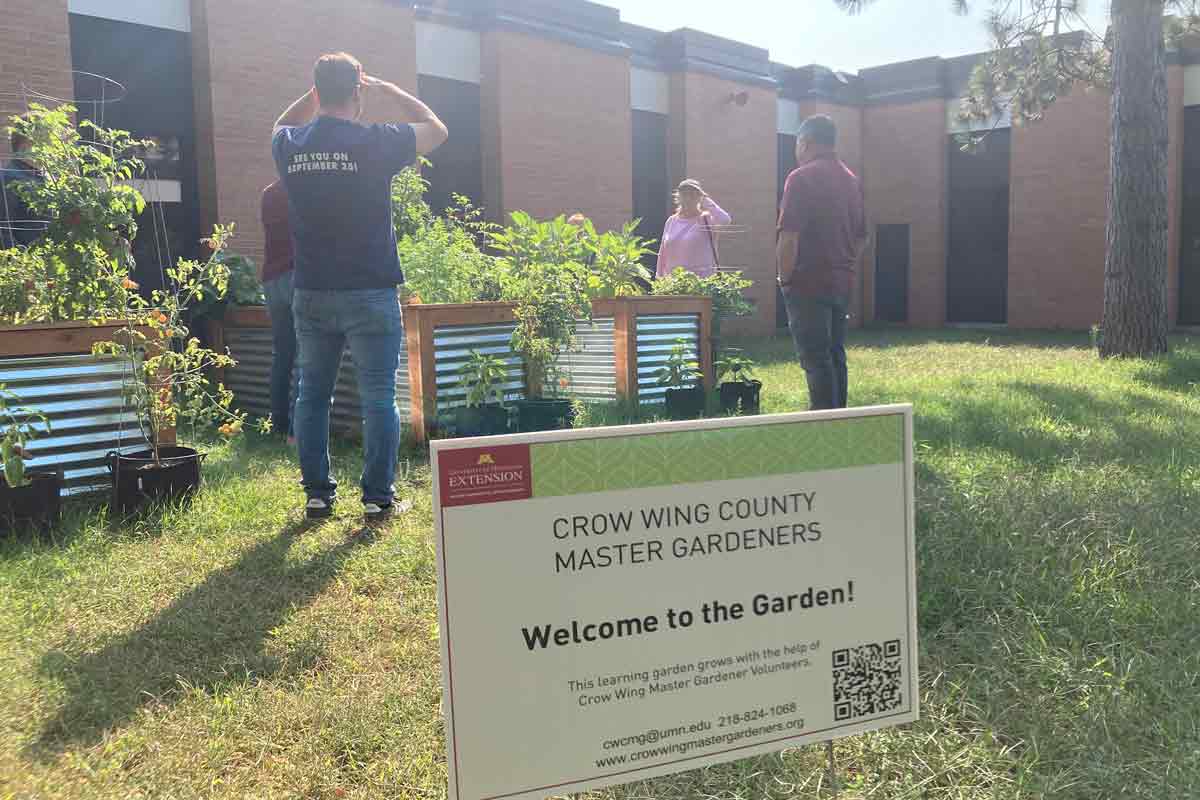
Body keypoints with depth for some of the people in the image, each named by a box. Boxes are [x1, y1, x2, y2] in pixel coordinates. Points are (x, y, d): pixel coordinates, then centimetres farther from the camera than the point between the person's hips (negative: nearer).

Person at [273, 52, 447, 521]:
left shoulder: (289, 146, 2)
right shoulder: (376, 142, -9)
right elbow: (436, 129, 9)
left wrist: (315, 94, 23)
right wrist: (386, 90, 15)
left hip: (311, 294, 4)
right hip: (370, 293, -4)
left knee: (313, 394, 13)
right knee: (378, 398, 2)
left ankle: (318, 494, 18)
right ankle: (378, 497, 6)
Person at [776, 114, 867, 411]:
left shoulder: (802, 178, -11)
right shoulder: (852, 180, 12)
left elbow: (789, 237, -17)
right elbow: (862, 236, 18)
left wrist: (784, 278, -7)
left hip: (809, 285, -7)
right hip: (842, 283, 8)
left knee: (816, 359, -5)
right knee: (835, 355, 14)